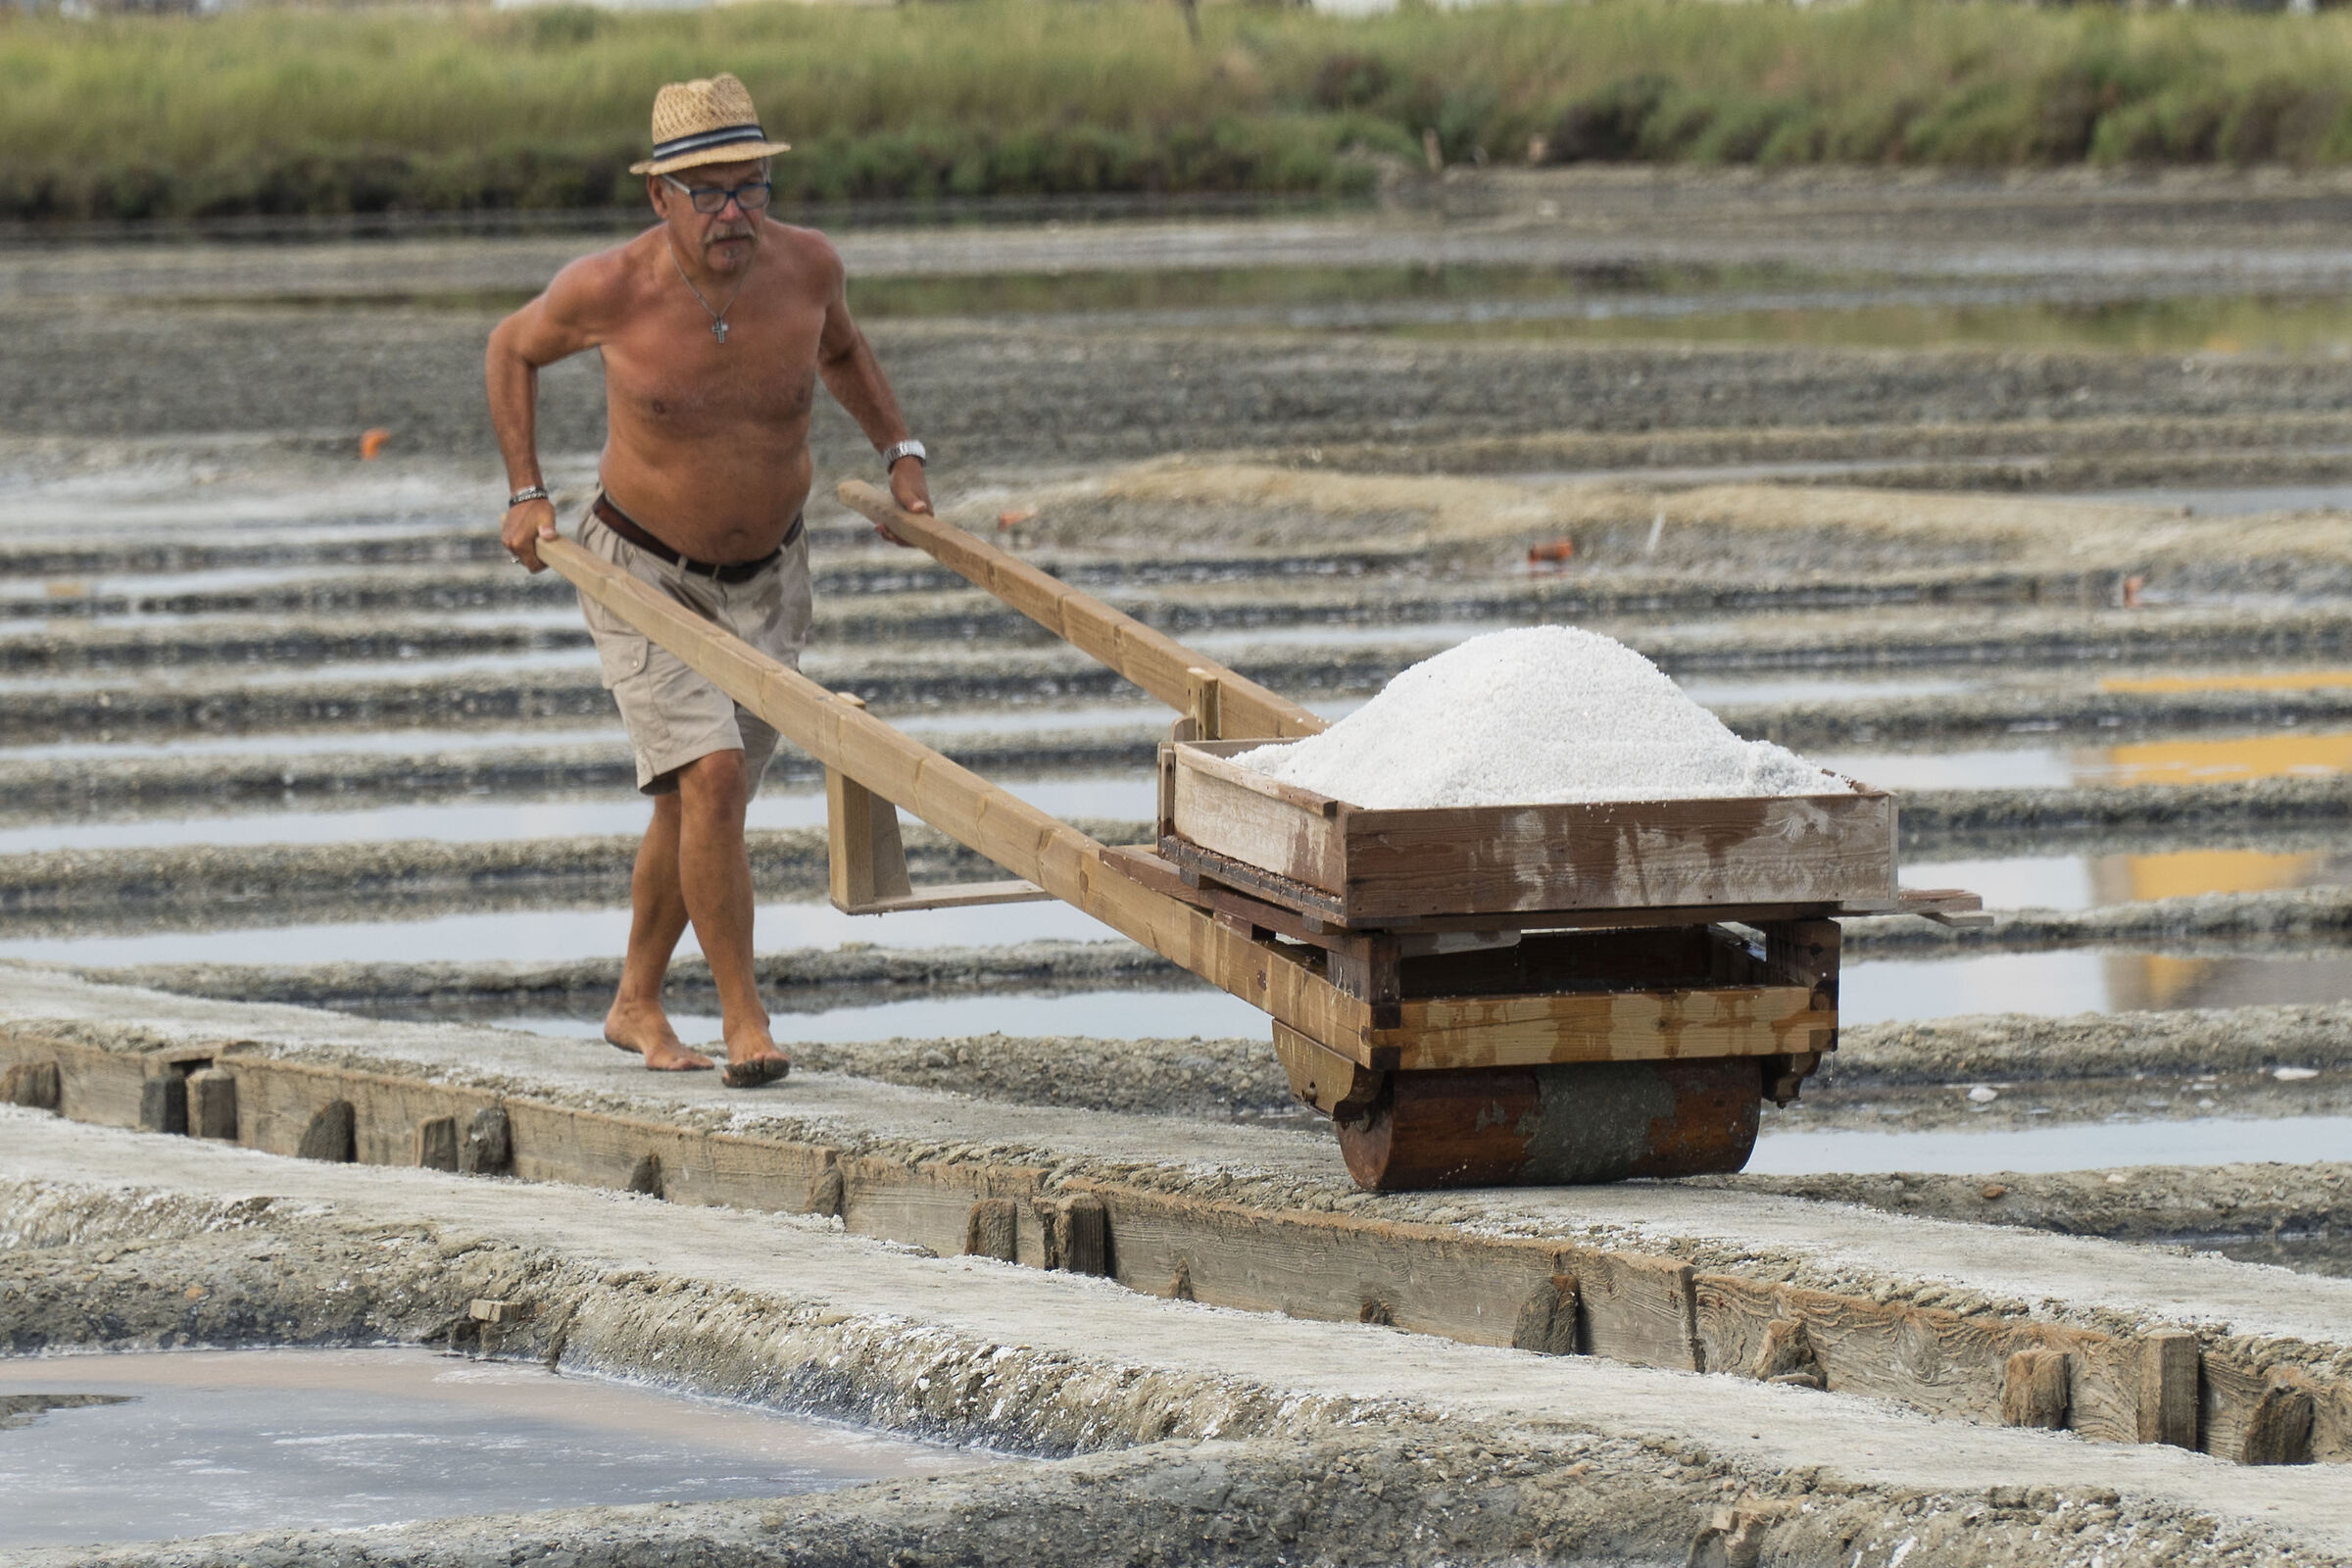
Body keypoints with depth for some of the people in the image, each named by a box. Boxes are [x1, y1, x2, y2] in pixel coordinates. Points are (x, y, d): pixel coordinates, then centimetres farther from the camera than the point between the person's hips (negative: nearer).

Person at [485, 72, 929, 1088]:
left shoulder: (804, 266, -14)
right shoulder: (610, 290, -23)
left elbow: (840, 348, 12)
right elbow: (513, 349, -1)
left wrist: (899, 453, 4)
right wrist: (525, 495, -5)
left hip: (764, 581, 4)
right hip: (643, 573, -4)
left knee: (693, 808, 14)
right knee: (711, 776, -21)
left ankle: (636, 1005, 34)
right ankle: (742, 1015, -12)